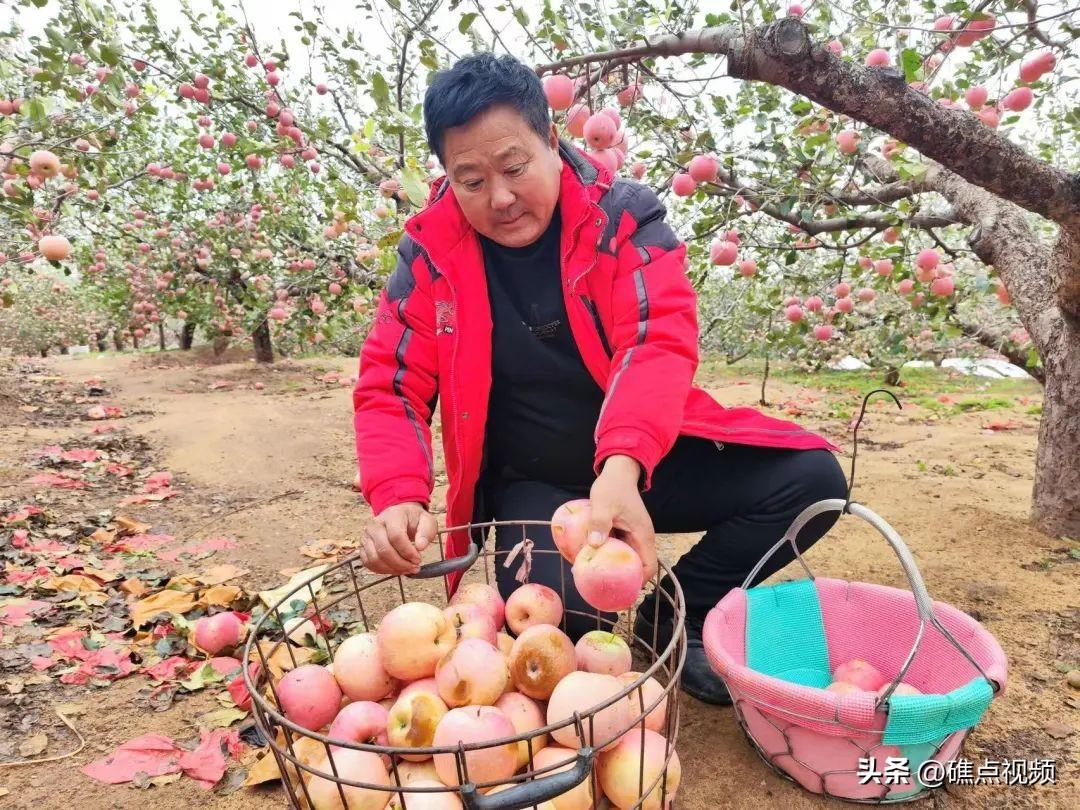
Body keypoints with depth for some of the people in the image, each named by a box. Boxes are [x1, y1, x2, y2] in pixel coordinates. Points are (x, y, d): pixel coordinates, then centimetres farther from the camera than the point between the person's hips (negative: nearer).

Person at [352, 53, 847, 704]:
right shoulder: (433, 254, -6)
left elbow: (659, 341, -23)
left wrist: (623, 468, -42)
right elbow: (389, 388, -7)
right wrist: (399, 497, -27)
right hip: (528, 483, -1)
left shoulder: (622, 215, -10)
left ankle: (674, 612, 7)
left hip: (641, 461, 2)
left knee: (811, 477, -13)